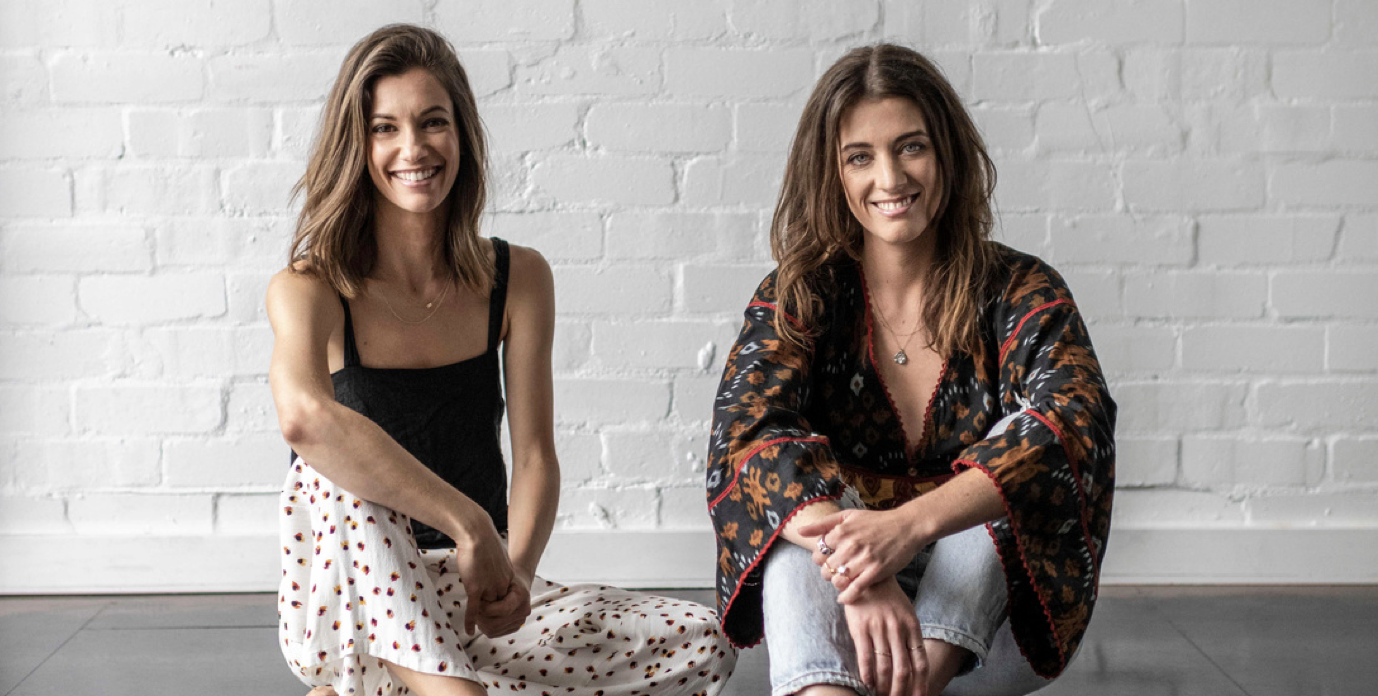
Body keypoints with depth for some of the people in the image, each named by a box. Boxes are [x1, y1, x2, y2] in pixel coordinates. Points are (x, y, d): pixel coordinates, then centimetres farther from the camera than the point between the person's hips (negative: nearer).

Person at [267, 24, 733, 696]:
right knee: (341, 477, -35)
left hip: (470, 596, 5)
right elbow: (304, 418, -34)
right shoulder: (309, 290, -12)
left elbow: (534, 451, -6)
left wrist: (516, 568, -26)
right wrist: (470, 525, -39)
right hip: (351, 605, -5)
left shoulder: (518, 279, 1)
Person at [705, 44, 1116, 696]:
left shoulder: (1020, 292, -3)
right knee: (805, 502, -29)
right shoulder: (798, 295, -1)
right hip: (829, 634, 0)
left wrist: (908, 524, -40)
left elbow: (1074, 427, -23)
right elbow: (745, 435, -19)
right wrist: (854, 569, -38)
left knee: (1018, 453, -26)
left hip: (987, 612, 0)